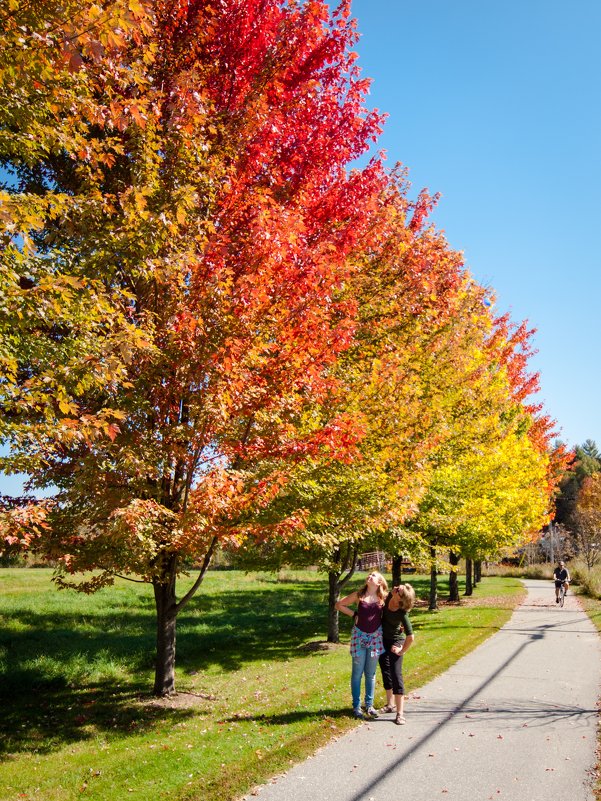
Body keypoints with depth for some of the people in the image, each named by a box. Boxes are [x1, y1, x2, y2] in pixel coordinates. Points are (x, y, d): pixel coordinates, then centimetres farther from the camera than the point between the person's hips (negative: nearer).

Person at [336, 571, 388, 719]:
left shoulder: (383, 598, -1)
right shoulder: (358, 595, -3)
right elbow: (339, 604, 5)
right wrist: (354, 615, -1)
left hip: (376, 636, 1)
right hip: (359, 635, -1)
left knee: (371, 673, 11)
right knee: (357, 672, 3)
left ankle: (369, 705, 23)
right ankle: (356, 706, 13)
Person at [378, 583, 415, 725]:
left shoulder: (402, 614, -32)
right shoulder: (389, 596, -17)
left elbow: (411, 637, -30)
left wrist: (402, 651, -17)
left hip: (395, 641, -7)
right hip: (383, 640, 7)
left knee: (396, 675, -9)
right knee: (386, 673, 16)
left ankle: (400, 713, -2)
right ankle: (390, 705, 32)